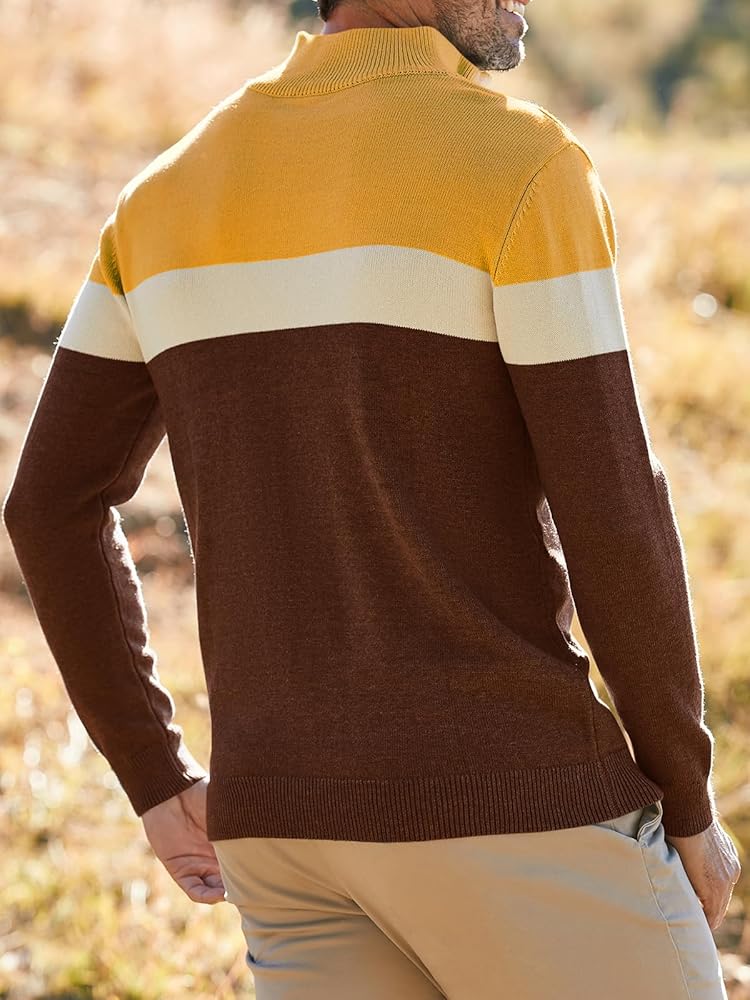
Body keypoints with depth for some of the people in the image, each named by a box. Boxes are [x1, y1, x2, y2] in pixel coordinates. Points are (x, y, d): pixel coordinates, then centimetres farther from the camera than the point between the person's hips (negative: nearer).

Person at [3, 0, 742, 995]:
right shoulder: (521, 169, -12)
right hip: (511, 805, -6)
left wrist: (157, 782, 18)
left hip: (289, 812, 6)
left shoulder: (172, 190, 9)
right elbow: (613, 520, -15)